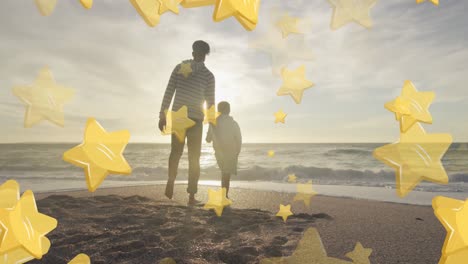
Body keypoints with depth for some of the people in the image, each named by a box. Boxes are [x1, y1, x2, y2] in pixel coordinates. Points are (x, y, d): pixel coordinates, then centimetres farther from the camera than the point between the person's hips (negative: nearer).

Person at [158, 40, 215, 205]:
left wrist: (162, 114, 6)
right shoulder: (208, 75, -1)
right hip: (195, 119, -2)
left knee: (175, 152, 21)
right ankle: (191, 196, 5)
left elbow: (168, 92, 1)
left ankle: (170, 182, 5)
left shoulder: (179, 68, 4)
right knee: (194, 158, 6)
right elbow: (210, 102, -1)